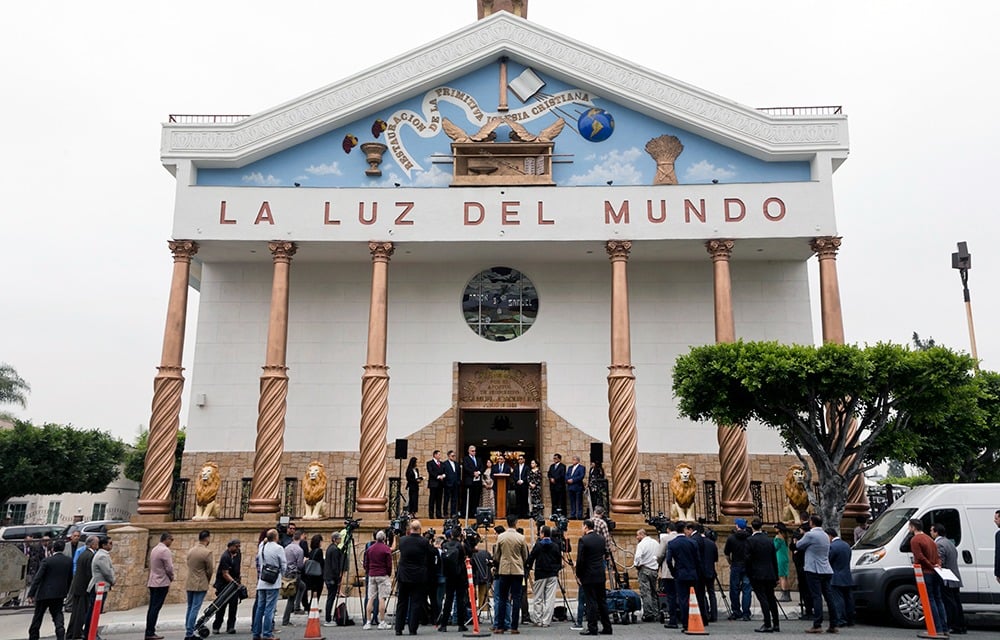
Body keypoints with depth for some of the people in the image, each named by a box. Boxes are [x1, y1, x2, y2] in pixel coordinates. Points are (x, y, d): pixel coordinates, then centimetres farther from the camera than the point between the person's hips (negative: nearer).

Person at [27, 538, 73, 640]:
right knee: (57, 614, 10)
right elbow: (70, 578, 6)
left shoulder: (47, 561, -11)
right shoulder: (69, 560, 0)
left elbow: (37, 578, -13)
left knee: (38, 616, 13)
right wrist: (66, 591, 17)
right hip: (60, 593, 3)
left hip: (44, 593, -3)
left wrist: (31, 594, -10)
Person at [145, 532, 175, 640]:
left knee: (152, 607, 10)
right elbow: (169, 568, -16)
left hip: (152, 582, 9)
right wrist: (171, 577, 4)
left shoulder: (154, 549, 14)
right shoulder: (165, 550, -14)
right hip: (162, 583, -9)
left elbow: (151, 566, 17)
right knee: (156, 608, -7)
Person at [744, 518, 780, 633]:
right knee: (771, 598, 13)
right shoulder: (769, 540, 7)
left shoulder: (750, 540, -10)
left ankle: (767, 625, -6)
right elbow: (774, 559, 11)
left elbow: (747, 559, -13)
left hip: (757, 575, -6)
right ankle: (775, 624, 18)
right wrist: (776, 576, 17)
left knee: (763, 599, -4)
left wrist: (749, 574, -1)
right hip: (770, 575, 6)